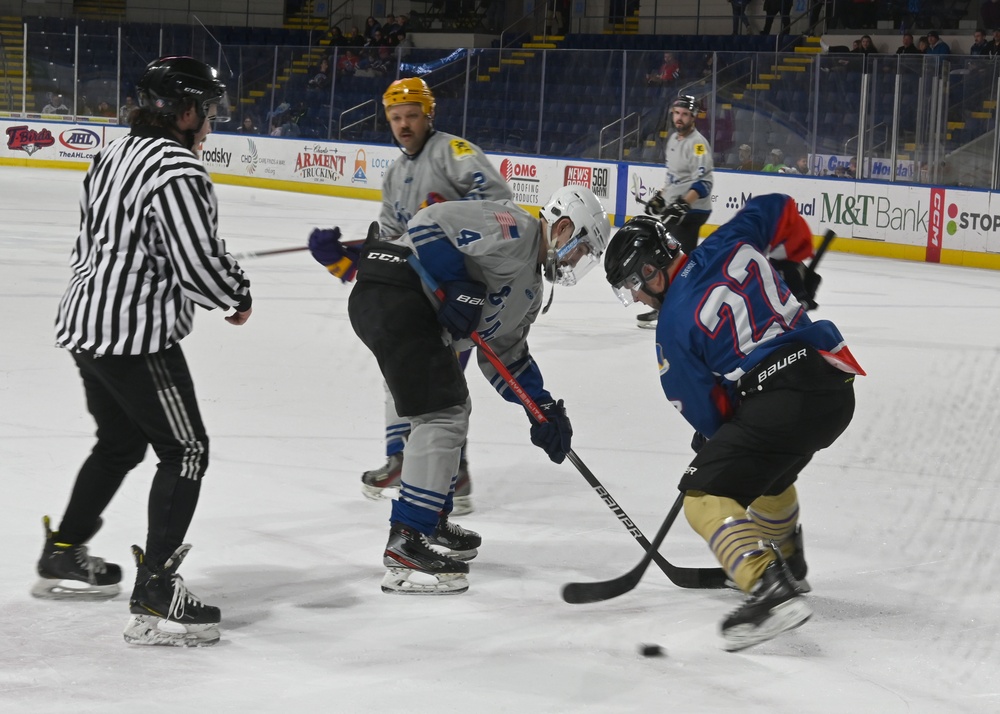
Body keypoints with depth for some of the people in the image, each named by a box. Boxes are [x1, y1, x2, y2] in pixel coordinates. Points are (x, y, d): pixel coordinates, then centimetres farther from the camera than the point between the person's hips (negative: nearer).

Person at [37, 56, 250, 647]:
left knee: (120, 442, 26)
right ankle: (155, 596, -10)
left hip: (86, 325, 10)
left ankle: (63, 557, 37)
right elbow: (199, 262, -22)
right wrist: (238, 296, -3)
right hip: (137, 337, -10)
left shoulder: (116, 155, 12)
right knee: (186, 450, -4)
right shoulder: (177, 171, -19)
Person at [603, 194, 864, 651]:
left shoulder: (674, 326, -4)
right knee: (767, 469, 35)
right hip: (837, 385, 9)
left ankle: (771, 592, -25)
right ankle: (787, 566, 52)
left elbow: (706, 412, 1)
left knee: (704, 496, -6)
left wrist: (712, 439, 22)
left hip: (785, 397, -9)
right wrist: (791, 271, 33)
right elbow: (779, 209, 26)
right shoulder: (727, 246, 11)